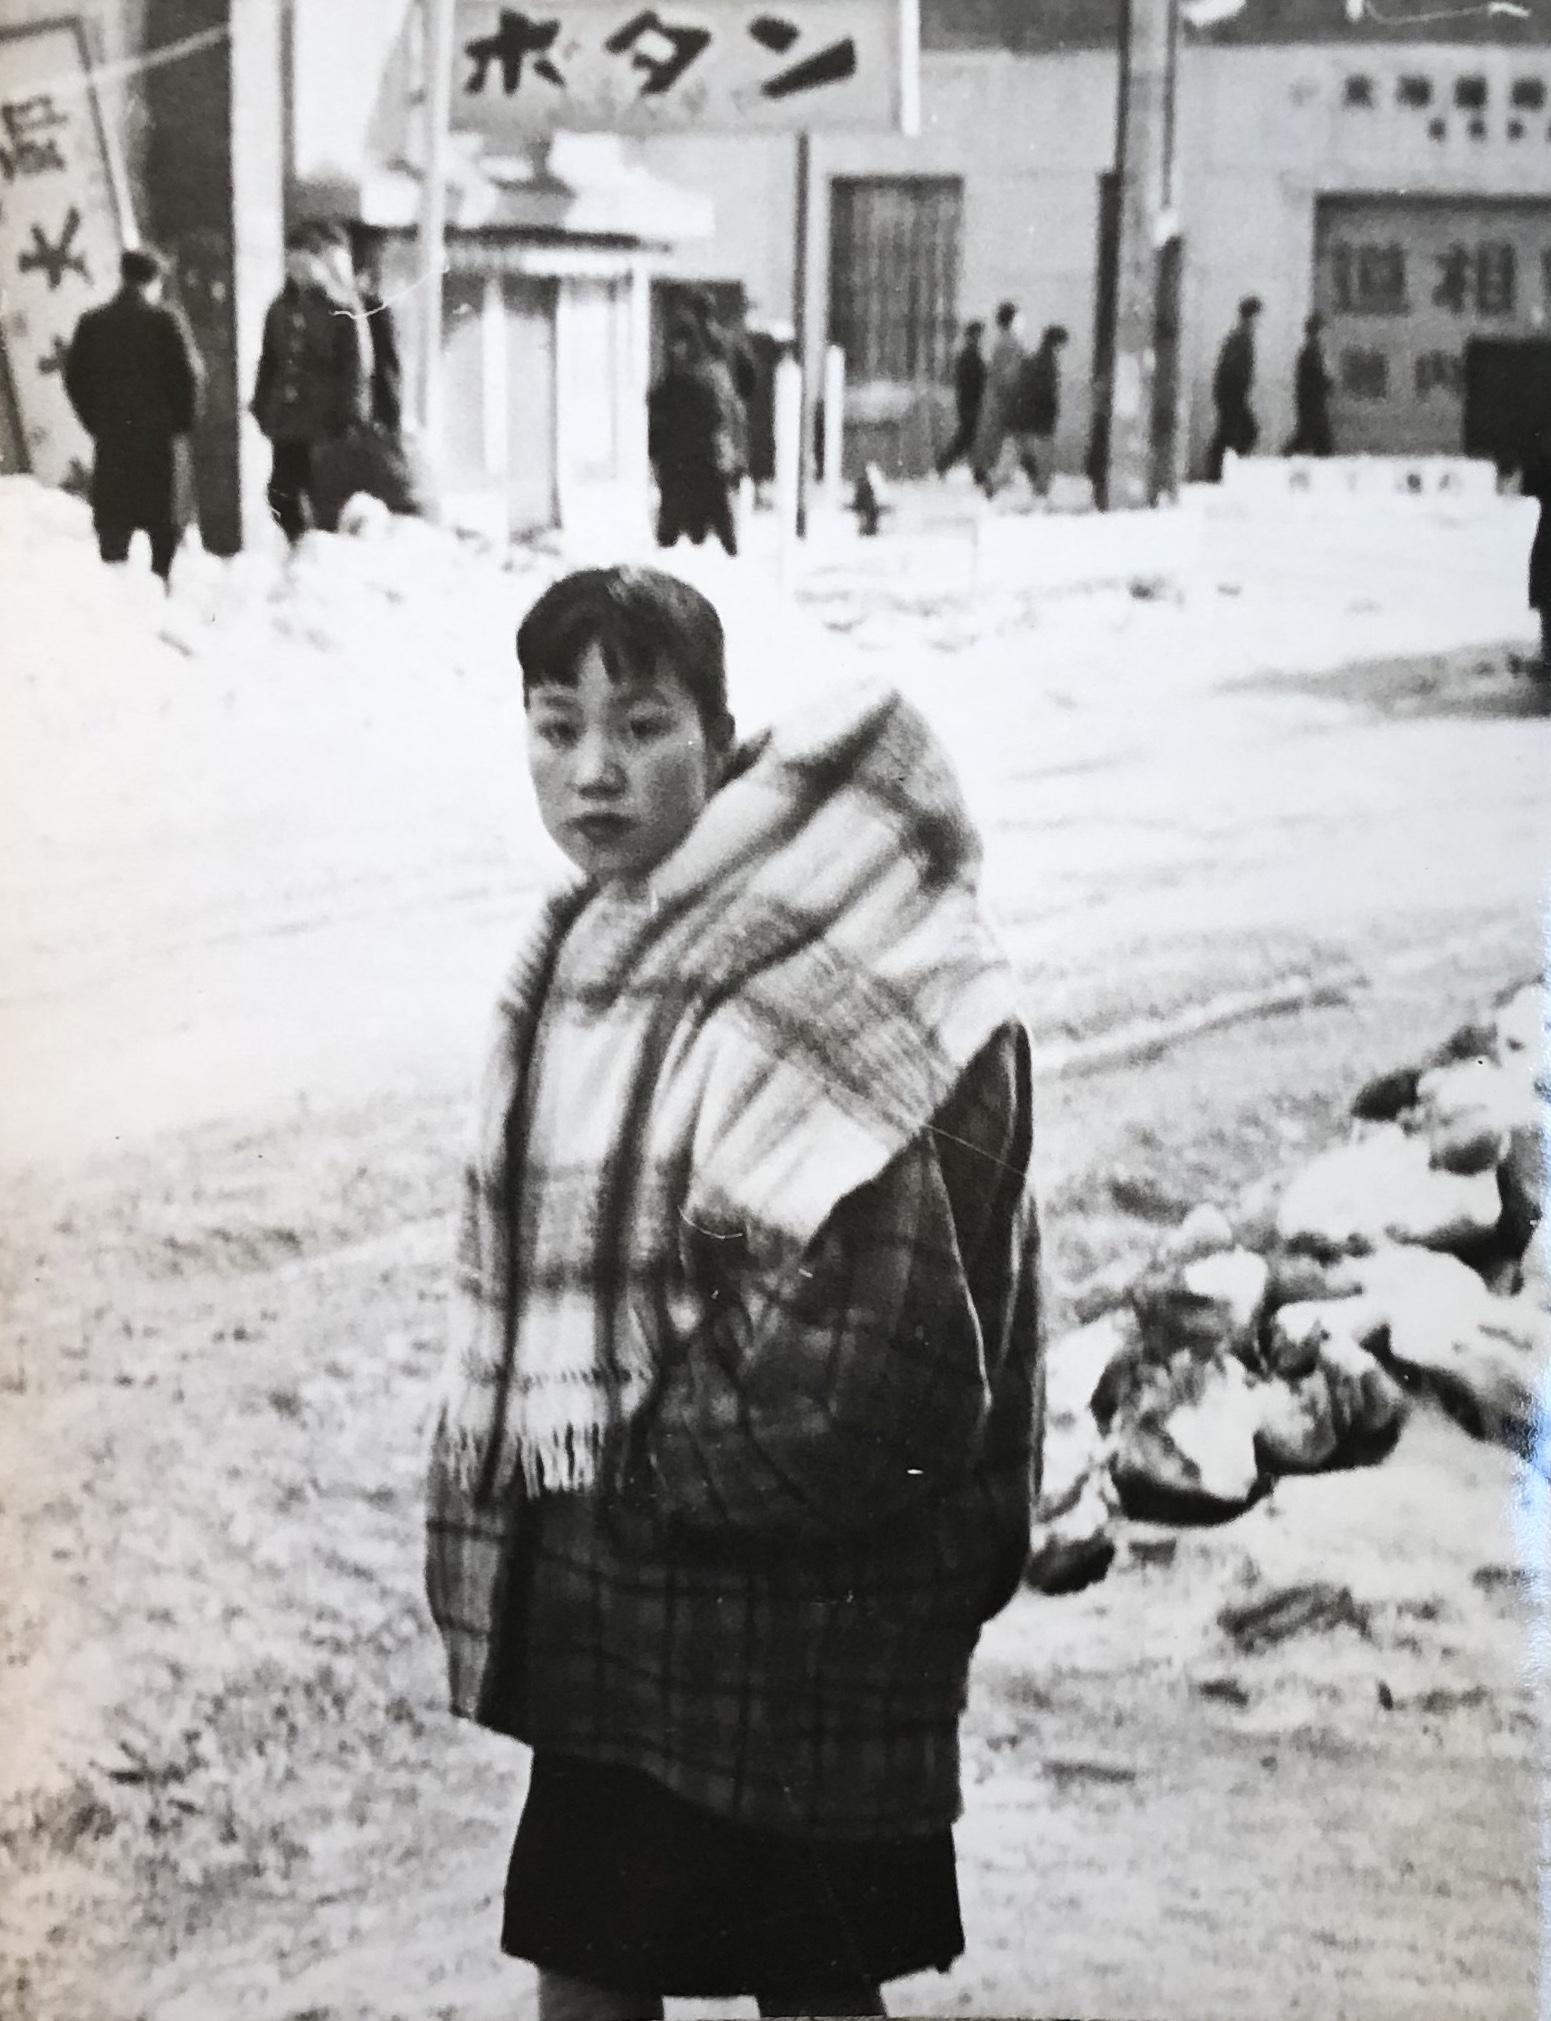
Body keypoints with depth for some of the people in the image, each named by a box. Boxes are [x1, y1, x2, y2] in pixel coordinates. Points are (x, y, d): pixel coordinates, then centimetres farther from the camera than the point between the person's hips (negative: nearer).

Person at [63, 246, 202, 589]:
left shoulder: (92, 323, 4)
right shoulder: (164, 320, -9)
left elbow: (75, 380, 6)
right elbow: (187, 376, -10)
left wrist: (97, 423, 14)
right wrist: (182, 422, 4)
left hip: (110, 436, 3)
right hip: (160, 436, -3)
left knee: (112, 525, 7)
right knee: (165, 525, 6)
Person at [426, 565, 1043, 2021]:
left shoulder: (821, 970, -21)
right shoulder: (579, 956, 7)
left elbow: (854, 1348, -26)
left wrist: (663, 1465, -14)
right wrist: (497, 1536, 13)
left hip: (772, 1599, -8)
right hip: (604, 1585, 8)